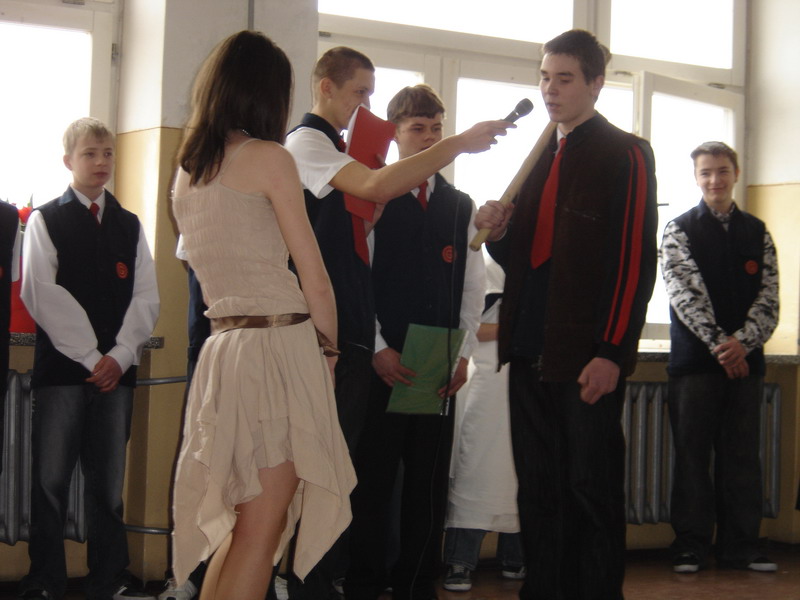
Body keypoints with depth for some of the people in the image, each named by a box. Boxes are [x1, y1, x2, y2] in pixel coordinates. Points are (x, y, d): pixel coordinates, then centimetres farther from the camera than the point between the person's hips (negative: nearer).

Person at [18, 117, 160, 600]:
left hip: (116, 368, 3)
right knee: (51, 479, -3)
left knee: (109, 482, 5)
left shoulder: (130, 226, 16)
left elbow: (146, 298, 8)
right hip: (61, 367, -3)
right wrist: (90, 358, -11)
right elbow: (45, 297, -5)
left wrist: (120, 355, -7)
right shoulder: (46, 221, 6)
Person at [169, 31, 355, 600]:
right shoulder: (268, 157, -6)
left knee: (243, 524, 18)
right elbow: (314, 279, -8)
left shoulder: (186, 171, 15)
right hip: (280, 345, -7)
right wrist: (329, 349, 7)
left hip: (222, 347, 7)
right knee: (261, 531, -2)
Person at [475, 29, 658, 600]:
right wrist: (499, 233, 2)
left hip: (588, 358, -7)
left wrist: (613, 354, -16)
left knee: (592, 488, 0)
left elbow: (636, 260, -9)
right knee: (538, 489, 10)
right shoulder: (540, 158, 19)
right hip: (530, 353, 7)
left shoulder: (625, 156, -2)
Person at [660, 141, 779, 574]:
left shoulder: (757, 233, 11)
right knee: (693, 455, 1)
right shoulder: (679, 230, 2)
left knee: (742, 456, 5)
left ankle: (741, 547, 12)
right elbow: (685, 293, -10)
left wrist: (742, 342, -14)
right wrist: (718, 342, -20)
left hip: (744, 359, 3)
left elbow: (768, 298, 2)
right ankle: (690, 547, 7)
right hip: (694, 359, -3)